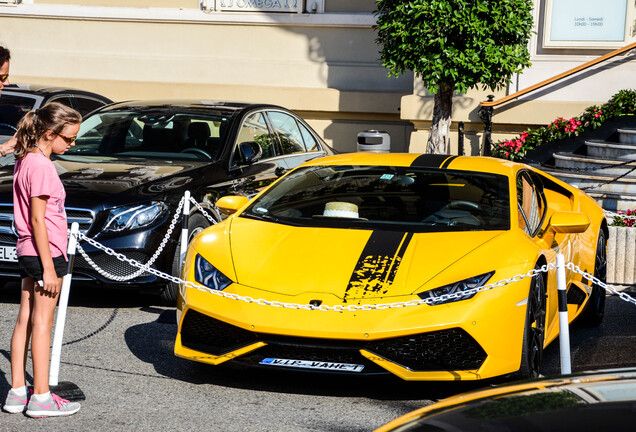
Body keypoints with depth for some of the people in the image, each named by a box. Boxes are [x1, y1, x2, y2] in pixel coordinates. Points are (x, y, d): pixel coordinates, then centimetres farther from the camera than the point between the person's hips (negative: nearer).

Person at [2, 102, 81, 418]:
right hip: (45, 253, -9)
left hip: (28, 253, 9)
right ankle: (41, 398, 1)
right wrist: (48, 268, -19)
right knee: (42, 324, -4)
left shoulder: (26, 160, 12)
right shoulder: (41, 165, -17)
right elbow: (37, 220, -20)